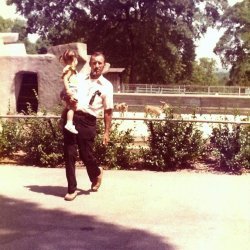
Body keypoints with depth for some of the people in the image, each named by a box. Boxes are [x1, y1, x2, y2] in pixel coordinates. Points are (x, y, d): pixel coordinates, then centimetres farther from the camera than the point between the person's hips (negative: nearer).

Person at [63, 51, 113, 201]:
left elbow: (108, 111, 4)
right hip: (71, 118, 3)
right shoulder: (79, 78, 12)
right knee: (70, 155, 2)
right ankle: (72, 189, 13)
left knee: (86, 155, 1)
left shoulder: (107, 86, 4)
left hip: (88, 122, -2)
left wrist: (107, 132, 0)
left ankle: (96, 173, 36)